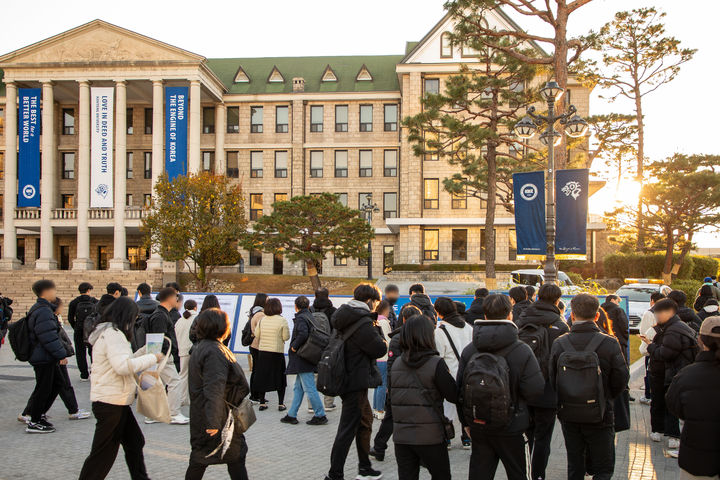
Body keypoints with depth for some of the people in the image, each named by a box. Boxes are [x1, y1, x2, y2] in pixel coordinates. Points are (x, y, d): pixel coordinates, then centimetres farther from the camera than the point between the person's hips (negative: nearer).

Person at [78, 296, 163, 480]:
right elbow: (123, 365, -28)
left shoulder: (108, 332, 14)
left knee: (135, 442, 17)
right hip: (111, 402, -10)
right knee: (103, 452, 0)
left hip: (117, 402, 10)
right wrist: (152, 358, -19)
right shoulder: (113, 334, -18)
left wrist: (144, 354, 11)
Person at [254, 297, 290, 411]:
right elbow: (286, 337, -11)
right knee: (280, 378, 8)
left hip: (262, 351, 4)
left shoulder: (262, 320, 1)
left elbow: (257, 335, 6)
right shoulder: (282, 320, -12)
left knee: (262, 377, 12)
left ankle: (262, 402, 16)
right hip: (277, 352, -4)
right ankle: (281, 404, 9)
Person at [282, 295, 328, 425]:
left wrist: (294, 346, -16)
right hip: (305, 361, 9)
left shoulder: (301, 318, -13)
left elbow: (303, 334, -30)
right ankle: (291, 415, 19)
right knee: (298, 388, 13)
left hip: (303, 360, -9)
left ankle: (320, 415, 0)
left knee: (309, 388, -5)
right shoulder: (310, 316, 13)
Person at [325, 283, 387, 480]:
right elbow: (380, 349, -19)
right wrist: (381, 339, 2)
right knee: (348, 429, -2)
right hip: (356, 382, -10)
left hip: (348, 379, 10)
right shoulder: (363, 322, -20)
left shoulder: (346, 317, 9)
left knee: (365, 420, 22)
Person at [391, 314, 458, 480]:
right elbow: (453, 396, -9)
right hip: (429, 436, -4)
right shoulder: (436, 363, -13)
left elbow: (391, 398, 9)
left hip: (401, 435, 4)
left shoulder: (396, 364, 3)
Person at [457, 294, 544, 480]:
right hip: (512, 428, -3)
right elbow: (535, 390, -16)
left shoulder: (469, 350, -3)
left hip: (478, 427, 3)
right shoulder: (522, 351, -14)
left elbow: (460, 389, 1)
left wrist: (466, 422, 12)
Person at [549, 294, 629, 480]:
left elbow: (552, 381, -2)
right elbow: (621, 381, -7)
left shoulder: (559, 344, -7)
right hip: (600, 416, -2)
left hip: (568, 416, 3)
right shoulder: (609, 344, -14)